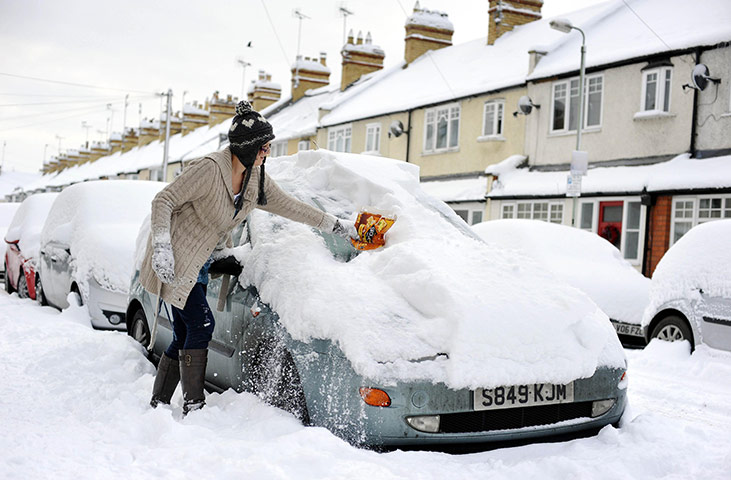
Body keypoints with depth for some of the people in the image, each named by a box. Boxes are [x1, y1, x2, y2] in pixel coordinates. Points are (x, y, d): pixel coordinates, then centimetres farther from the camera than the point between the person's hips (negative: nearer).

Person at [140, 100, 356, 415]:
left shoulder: (256, 178, 3)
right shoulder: (208, 170, -22)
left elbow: (289, 206, 13)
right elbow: (163, 201, -18)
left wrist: (337, 226, 15)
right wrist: (161, 248, -28)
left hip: (200, 266, 8)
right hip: (176, 261, -8)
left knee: (184, 336, 8)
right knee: (201, 326, -12)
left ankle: (158, 403, 18)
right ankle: (194, 407, -3)